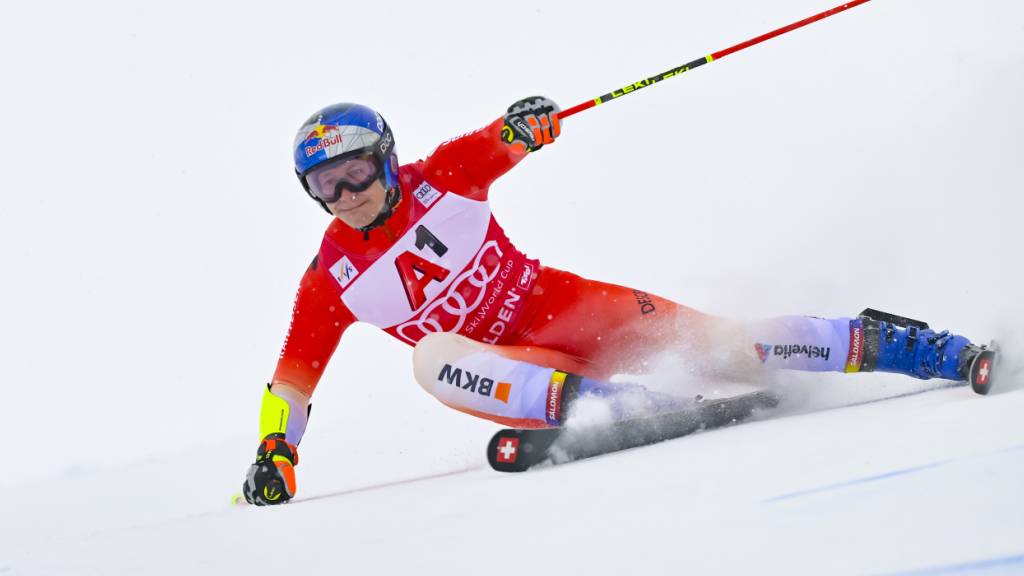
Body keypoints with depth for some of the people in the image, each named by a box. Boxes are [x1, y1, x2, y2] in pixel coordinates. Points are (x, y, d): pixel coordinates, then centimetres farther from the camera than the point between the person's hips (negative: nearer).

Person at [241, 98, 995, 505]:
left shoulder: (440, 180, -6)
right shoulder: (331, 280, -3)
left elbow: (496, 146, -15)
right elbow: (293, 377, 2)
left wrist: (522, 124, -38)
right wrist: (274, 454, -10)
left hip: (555, 306, -1)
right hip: (501, 365, 1)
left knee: (695, 336, -16)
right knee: (433, 356, -31)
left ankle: (876, 344, -6)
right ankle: (588, 402, -43)